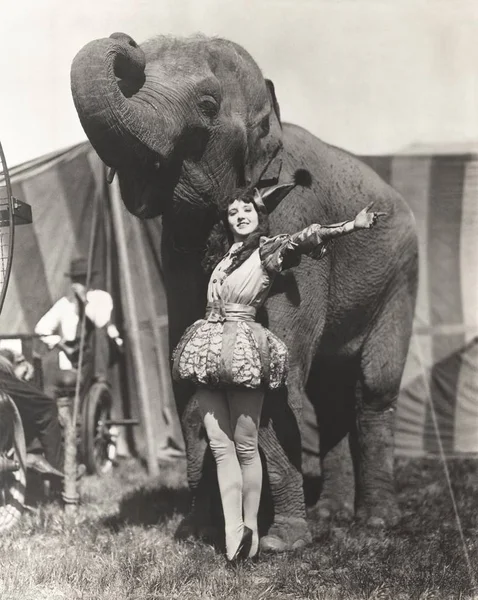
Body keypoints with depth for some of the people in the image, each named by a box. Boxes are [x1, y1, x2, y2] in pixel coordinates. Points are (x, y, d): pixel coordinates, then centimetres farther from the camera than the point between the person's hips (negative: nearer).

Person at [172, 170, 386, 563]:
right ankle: (232, 531, -2)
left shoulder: (269, 250, 0)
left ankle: (250, 530, 3)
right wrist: (275, 190, 36)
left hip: (243, 349, -6)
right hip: (209, 350, 6)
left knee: (245, 445, -4)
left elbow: (304, 239, -18)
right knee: (220, 446, -1)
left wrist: (351, 226, -30)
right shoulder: (225, 252, 18)